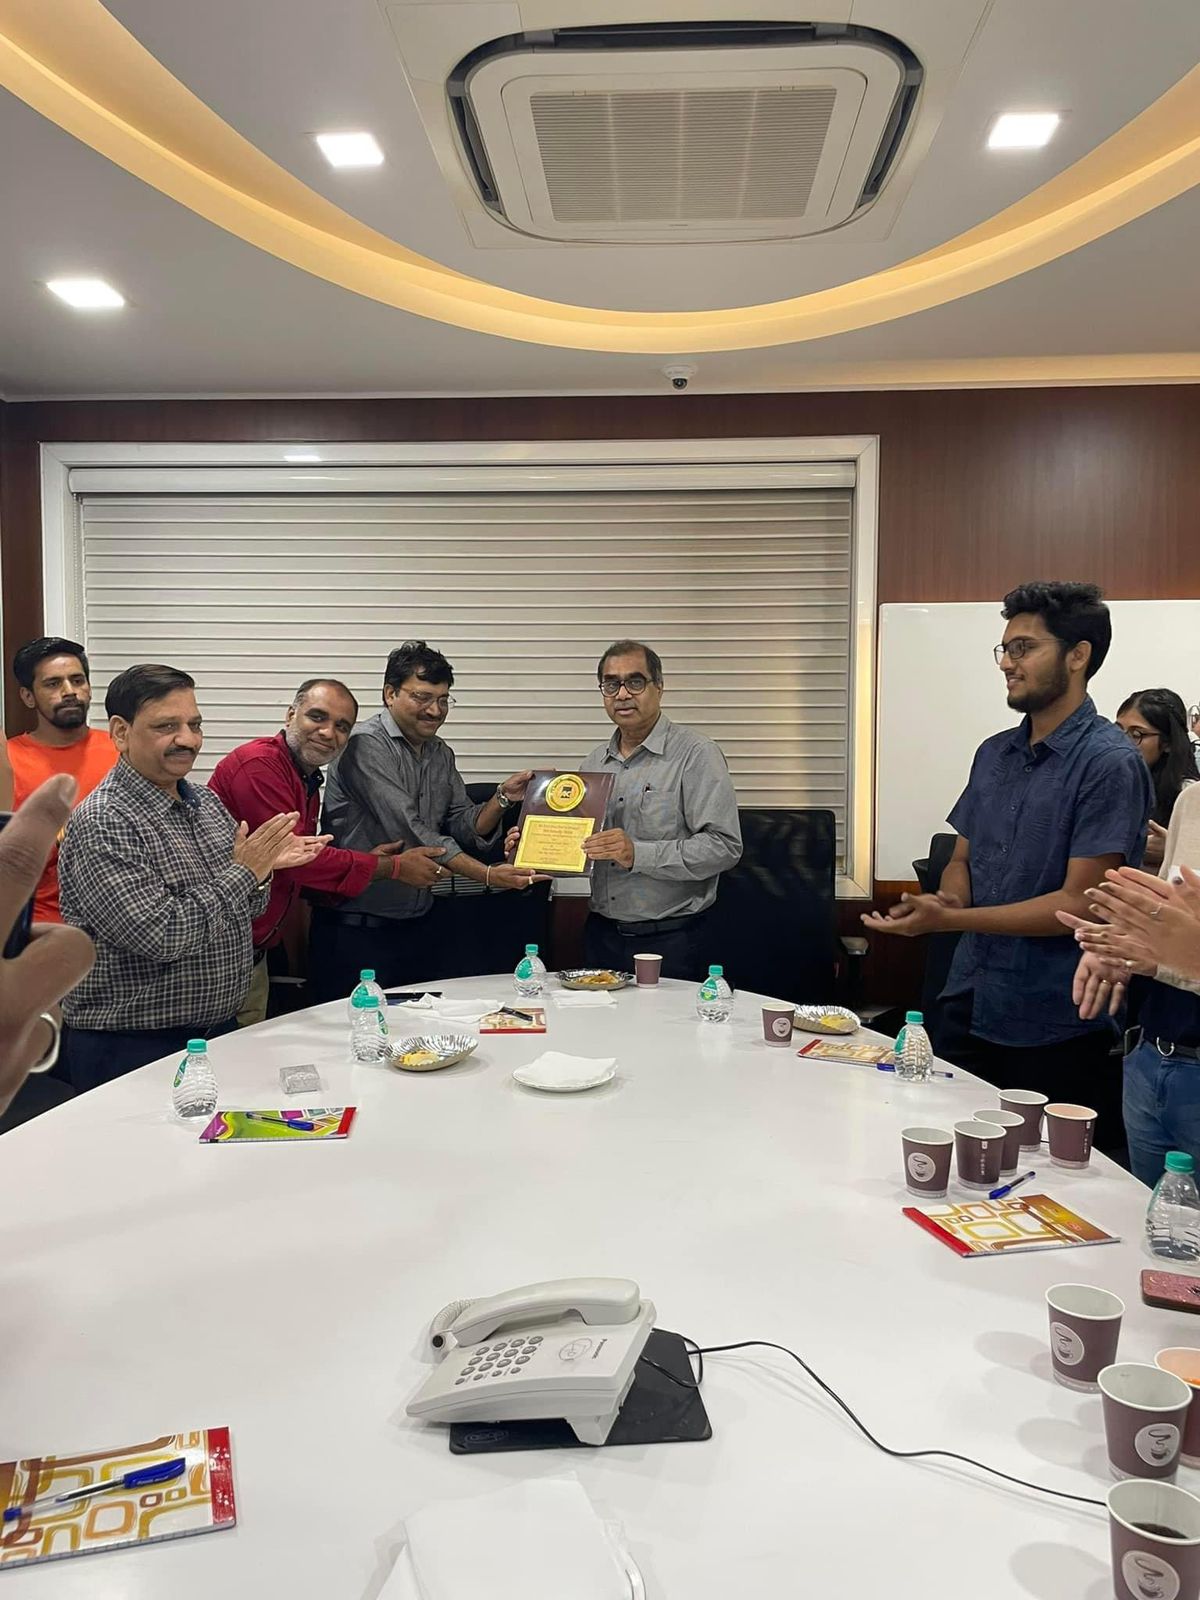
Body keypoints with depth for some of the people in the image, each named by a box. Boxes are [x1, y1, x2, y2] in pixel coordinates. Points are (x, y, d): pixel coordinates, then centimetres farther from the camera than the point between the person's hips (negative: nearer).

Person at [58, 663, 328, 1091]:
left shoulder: (206, 802, 6)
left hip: (220, 1030, 8)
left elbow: (240, 911, 14)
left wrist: (263, 866, -7)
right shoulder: (101, 825, -19)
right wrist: (244, 873, -19)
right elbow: (160, 938, -27)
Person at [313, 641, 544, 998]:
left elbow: (465, 828, 8)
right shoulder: (365, 745, -15)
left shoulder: (441, 753, 11)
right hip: (357, 929, -7)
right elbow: (409, 830, -22)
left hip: (421, 924, 7)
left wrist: (502, 798, -10)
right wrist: (487, 875, -25)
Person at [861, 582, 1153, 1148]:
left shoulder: (1111, 764, -13)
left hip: (1055, 1031, -6)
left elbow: (1077, 904, -18)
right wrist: (948, 898, -7)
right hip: (969, 1009, 7)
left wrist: (947, 920, -22)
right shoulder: (995, 753, 10)